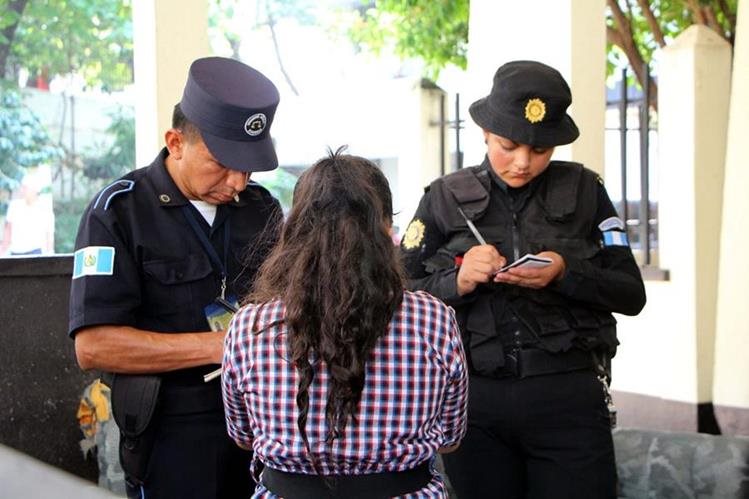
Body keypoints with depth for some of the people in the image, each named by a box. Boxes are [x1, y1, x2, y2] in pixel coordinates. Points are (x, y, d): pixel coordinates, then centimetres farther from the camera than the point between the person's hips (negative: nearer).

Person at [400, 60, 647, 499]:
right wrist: (457, 282, -16)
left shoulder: (584, 190, 3)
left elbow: (632, 295, 2)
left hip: (568, 398, -1)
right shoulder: (445, 199, 4)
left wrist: (565, 275, -15)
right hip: (473, 396, 1)